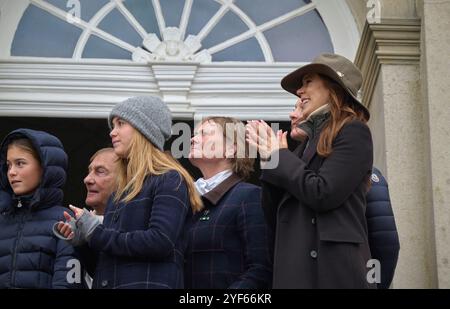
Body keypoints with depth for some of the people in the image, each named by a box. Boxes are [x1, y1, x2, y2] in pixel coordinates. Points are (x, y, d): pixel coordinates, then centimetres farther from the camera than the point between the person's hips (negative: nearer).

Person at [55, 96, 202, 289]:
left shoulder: (170, 180, -4)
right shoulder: (122, 189, 21)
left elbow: (160, 242, -18)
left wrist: (97, 234, -10)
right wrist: (83, 237, 4)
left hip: (150, 282, -8)